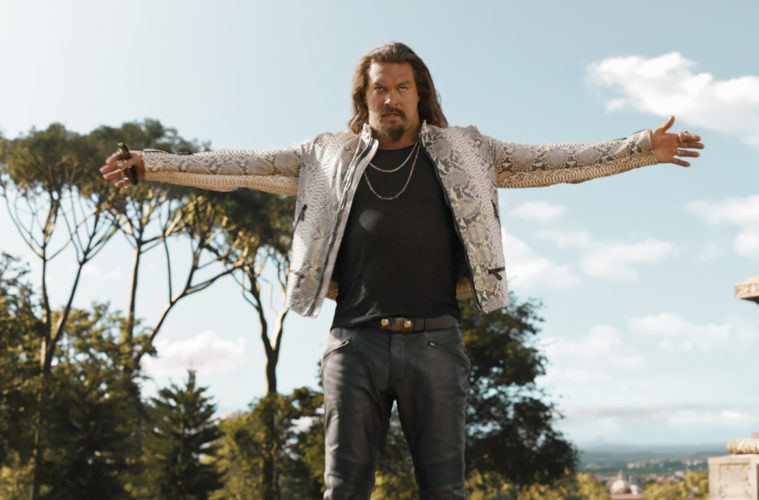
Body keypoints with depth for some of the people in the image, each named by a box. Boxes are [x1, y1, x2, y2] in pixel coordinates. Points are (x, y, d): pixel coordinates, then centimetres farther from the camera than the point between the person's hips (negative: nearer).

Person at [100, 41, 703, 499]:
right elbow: (241, 166, 14)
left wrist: (640, 148, 5)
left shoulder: (461, 153, 14)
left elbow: (549, 161, 11)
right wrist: (157, 164, 10)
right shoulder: (330, 156, 14)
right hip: (356, 342, 0)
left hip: (434, 342, 0)